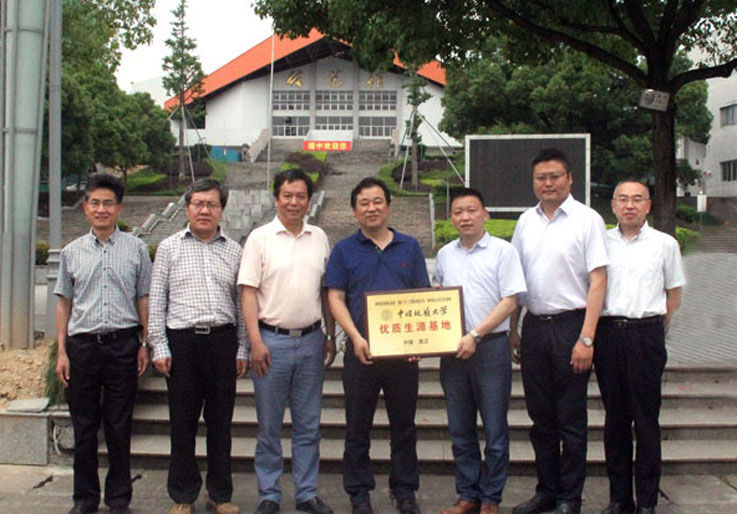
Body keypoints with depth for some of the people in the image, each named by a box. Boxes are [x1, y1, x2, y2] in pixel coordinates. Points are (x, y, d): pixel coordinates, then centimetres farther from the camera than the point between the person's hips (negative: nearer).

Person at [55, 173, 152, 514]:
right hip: (82, 345, 2)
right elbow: (64, 303, 11)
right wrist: (61, 351, 5)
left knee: (119, 427, 5)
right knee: (84, 427, 9)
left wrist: (144, 345, 1)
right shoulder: (72, 252, 9)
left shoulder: (136, 249, 4)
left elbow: (144, 299, 7)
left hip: (122, 345, -1)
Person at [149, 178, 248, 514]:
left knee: (221, 420, 8)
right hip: (182, 340, -1)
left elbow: (241, 302, 12)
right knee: (182, 421, 5)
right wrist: (159, 347, -3)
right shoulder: (170, 248, 7)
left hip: (222, 340, 1)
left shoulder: (233, 251, 11)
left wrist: (243, 349, 6)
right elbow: (156, 301, 5)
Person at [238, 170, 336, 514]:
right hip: (272, 340, -3)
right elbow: (248, 292, -6)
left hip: (311, 341, 3)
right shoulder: (260, 237, -2)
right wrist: (256, 342, -12)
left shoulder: (319, 238, 9)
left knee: (308, 425, 11)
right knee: (269, 425, 6)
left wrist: (331, 337, 10)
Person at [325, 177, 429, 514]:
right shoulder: (344, 250, 4)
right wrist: (356, 338, -15)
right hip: (361, 351, -1)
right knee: (358, 428, 7)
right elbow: (335, 298, -2)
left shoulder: (409, 247, 8)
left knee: (404, 426, 10)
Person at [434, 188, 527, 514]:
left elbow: (510, 301, -8)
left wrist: (475, 335, -14)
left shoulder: (503, 251, -2)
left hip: (491, 347, -4)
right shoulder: (444, 255, 12)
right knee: (459, 429, 10)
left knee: (494, 429, 3)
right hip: (452, 349, 5)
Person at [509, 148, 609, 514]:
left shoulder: (587, 219, -5)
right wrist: (512, 329, 11)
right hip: (534, 325, 5)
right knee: (541, 417, 13)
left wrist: (586, 338, -16)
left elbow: (598, 281, -10)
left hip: (570, 324, -5)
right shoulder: (526, 221, 10)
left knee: (571, 419, 3)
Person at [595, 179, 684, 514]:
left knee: (646, 418, 0)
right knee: (615, 417, 8)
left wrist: (652, 331, 5)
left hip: (646, 333, -2)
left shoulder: (664, 244, 6)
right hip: (607, 332, 2)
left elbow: (674, 295, 11)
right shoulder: (600, 242, 9)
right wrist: (594, 332, 6)